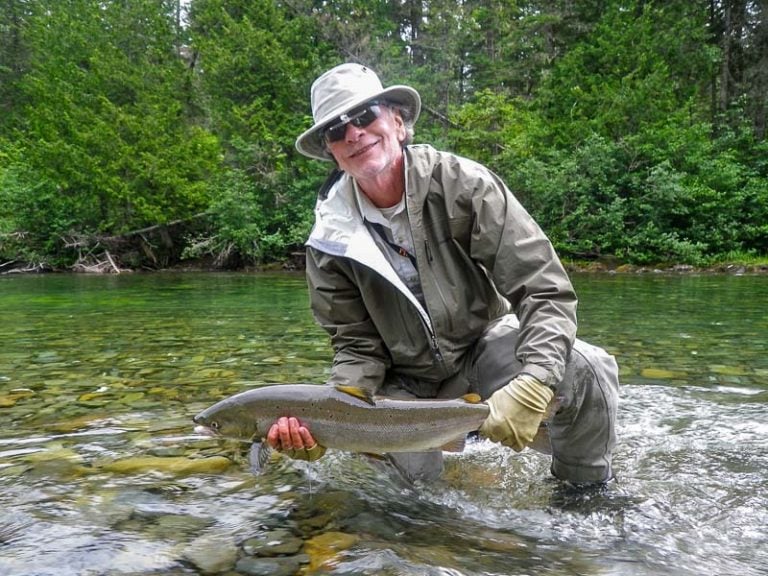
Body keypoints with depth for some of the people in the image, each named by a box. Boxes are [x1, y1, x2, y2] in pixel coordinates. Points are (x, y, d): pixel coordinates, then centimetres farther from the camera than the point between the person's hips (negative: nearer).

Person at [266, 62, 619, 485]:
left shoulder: (462, 184, -18)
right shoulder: (330, 244, -11)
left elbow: (544, 290, -21)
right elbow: (359, 348, -7)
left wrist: (533, 386, -37)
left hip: (486, 347, -1)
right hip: (405, 383, 2)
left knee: (587, 371, -27)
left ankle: (586, 488, 4)